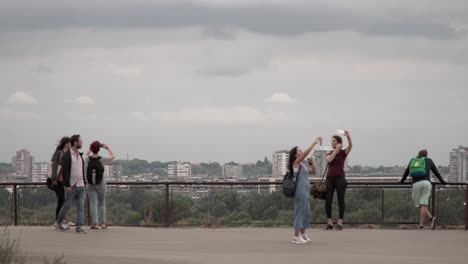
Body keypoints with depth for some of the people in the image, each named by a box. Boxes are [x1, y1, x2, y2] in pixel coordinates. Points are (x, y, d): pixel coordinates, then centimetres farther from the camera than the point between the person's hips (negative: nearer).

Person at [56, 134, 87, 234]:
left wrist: (84, 183, 16)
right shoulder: (67, 156, -9)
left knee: (81, 207, -4)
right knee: (67, 205, 5)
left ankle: (78, 227, -7)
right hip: (71, 186, -6)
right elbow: (64, 171, -14)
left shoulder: (80, 155, 14)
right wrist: (67, 185, -19)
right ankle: (59, 222, 27)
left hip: (81, 186, 6)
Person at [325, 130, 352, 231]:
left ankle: (340, 223, 0)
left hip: (340, 178, -4)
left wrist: (348, 137, -34)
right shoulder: (329, 154, 15)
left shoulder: (343, 153, 3)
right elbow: (329, 160, -9)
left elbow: (350, 145, -17)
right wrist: (336, 150, -7)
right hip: (330, 178, 4)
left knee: (340, 200, -2)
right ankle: (329, 223, 6)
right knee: (328, 201, -1)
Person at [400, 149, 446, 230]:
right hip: (426, 183, 0)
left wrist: (402, 180, 52)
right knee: (423, 205, -2)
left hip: (416, 184, 0)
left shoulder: (412, 161, 24)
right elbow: (436, 171, 25)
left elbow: (406, 172, 35)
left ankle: (430, 218, -14)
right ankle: (421, 225, -15)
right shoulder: (428, 161, 20)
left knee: (418, 205, 5)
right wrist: (441, 180, 40)